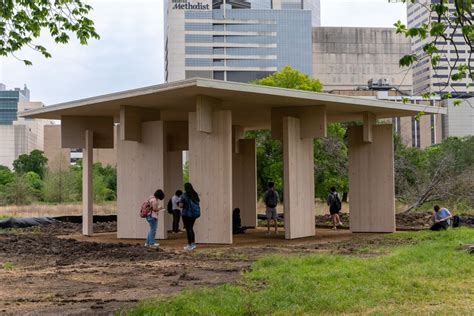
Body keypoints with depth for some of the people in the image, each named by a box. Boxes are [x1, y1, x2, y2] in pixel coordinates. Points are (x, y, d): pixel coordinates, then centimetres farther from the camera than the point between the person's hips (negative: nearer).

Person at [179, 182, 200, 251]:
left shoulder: (184, 195, -14)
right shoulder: (195, 195, 4)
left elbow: (181, 205, -17)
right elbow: (198, 203, 11)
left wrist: (180, 201, 4)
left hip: (187, 214, -6)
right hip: (194, 213, 6)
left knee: (188, 229, 1)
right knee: (191, 228, 19)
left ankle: (190, 245, 3)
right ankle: (193, 244, 20)